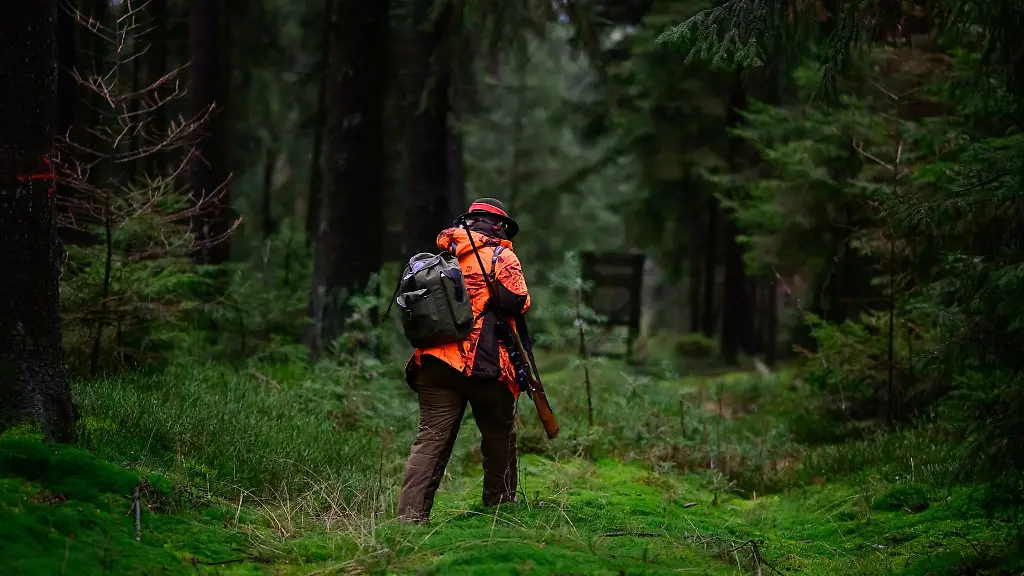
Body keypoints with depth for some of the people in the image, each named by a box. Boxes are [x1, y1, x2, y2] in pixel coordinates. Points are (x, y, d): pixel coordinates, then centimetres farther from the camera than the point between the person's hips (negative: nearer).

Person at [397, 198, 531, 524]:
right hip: (484, 362, -4)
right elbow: (517, 303, -11)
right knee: (499, 434, 16)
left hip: (434, 360, 4)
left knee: (431, 437, -1)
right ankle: (500, 504, 26)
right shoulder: (501, 257, -1)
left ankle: (411, 514, -12)